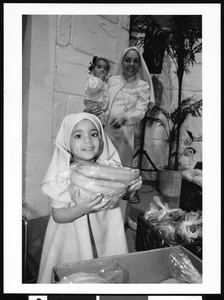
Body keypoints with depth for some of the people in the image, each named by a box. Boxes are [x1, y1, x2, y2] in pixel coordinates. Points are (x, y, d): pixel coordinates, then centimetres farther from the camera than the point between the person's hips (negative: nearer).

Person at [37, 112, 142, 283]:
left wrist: (133, 186, -17)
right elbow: (57, 215, -15)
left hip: (106, 235, 3)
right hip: (74, 240, -2)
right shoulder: (65, 175, -18)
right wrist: (80, 209, -33)